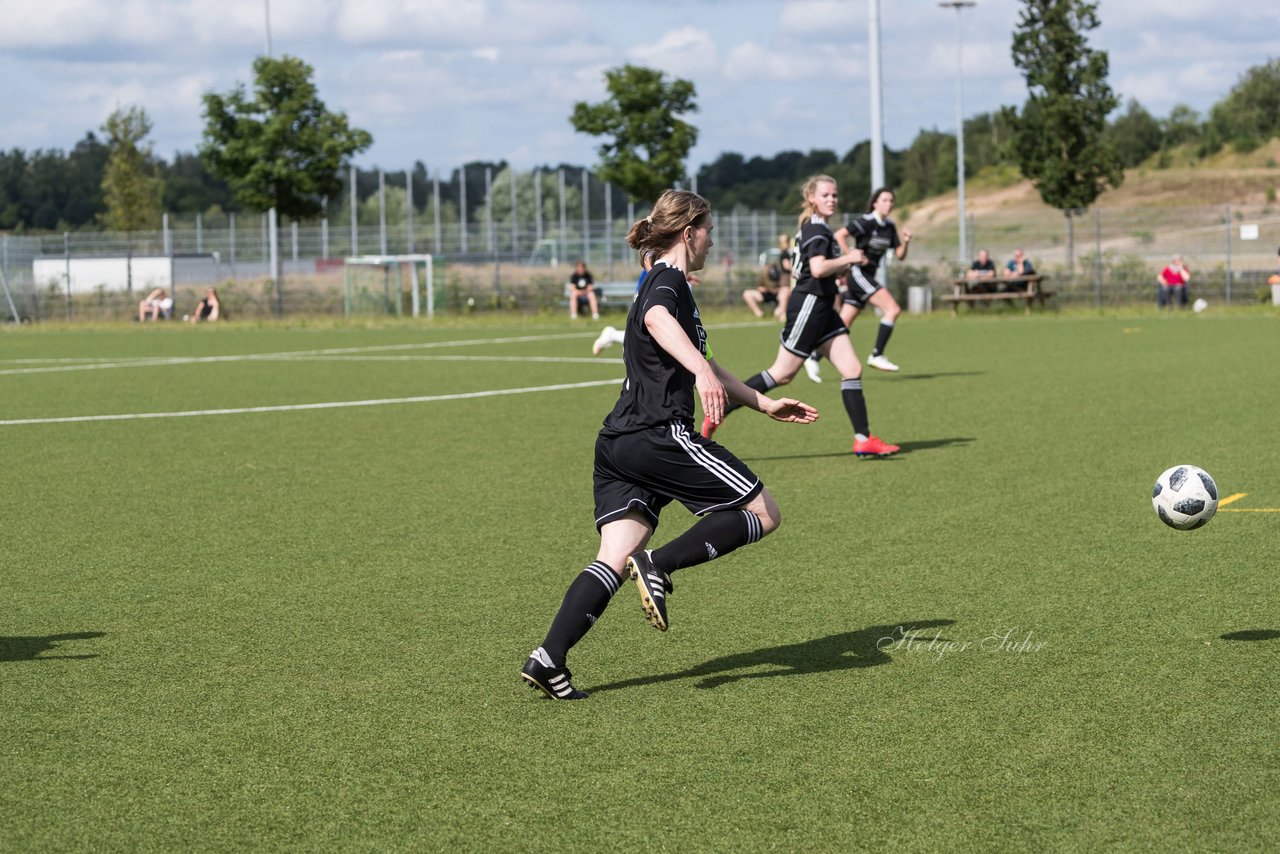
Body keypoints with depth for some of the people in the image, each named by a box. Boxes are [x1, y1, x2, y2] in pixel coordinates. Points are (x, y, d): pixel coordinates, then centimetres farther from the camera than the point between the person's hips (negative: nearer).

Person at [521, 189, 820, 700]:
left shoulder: (664, 284, 28)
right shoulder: (668, 280, -3)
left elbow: (704, 365, 40)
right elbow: (657, 320, -29)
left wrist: (765, 404, 44)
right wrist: (702, 372, -44)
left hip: (617, 443, 9)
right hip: (658, 434, -9)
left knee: (614, 559, -2)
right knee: (763, 514, -1)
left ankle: (548, 659, -17)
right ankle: (659, 566, -16)